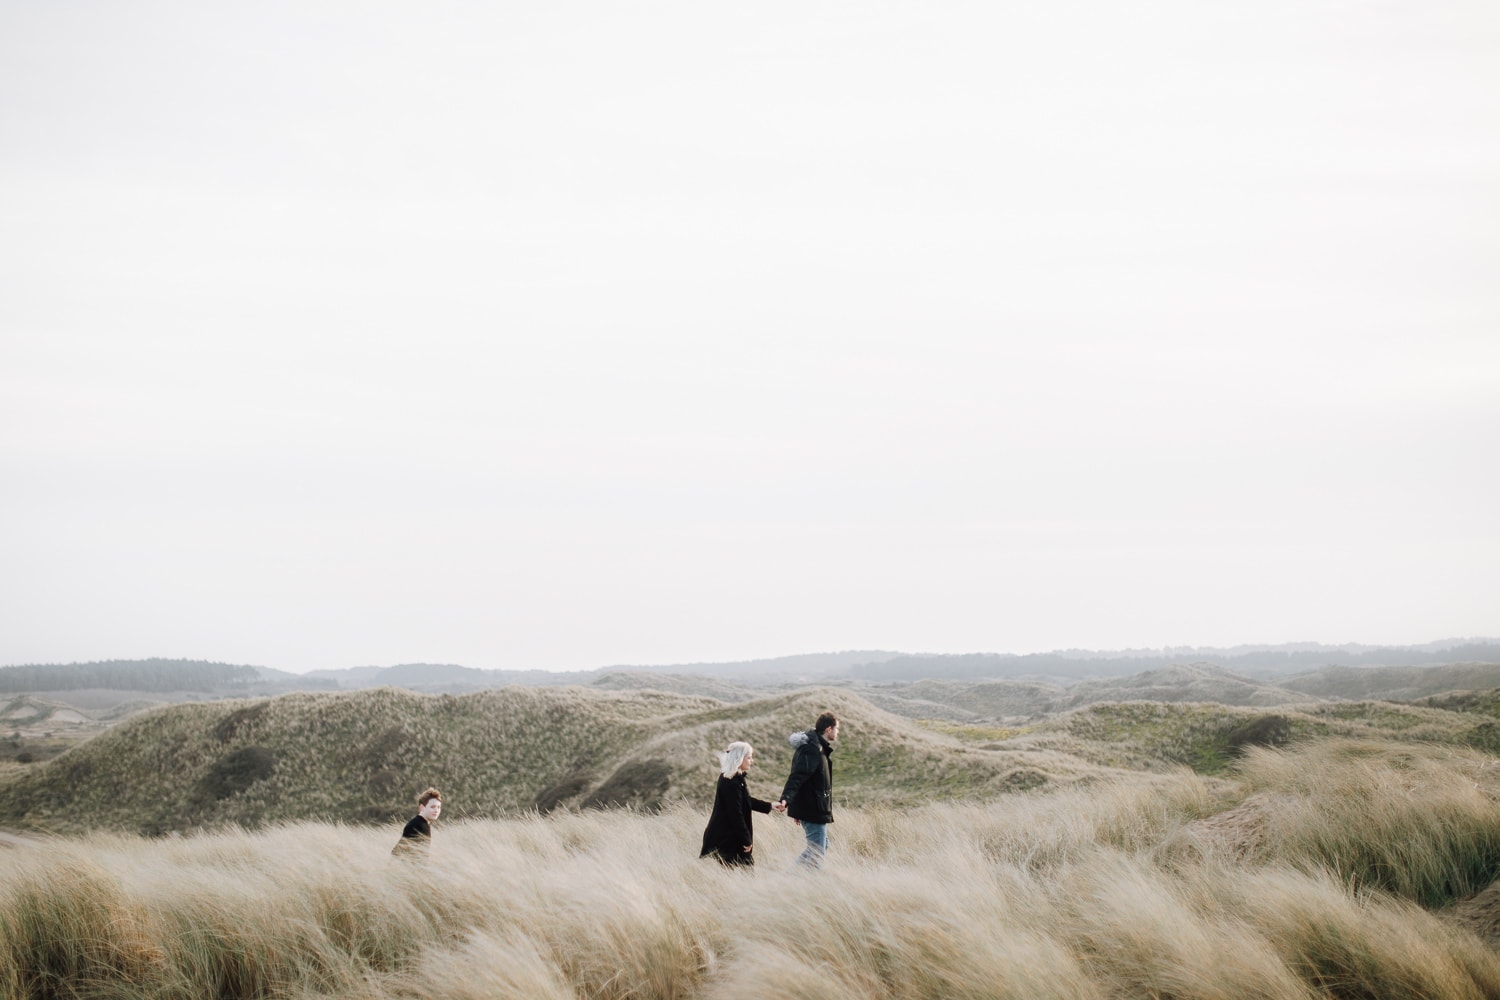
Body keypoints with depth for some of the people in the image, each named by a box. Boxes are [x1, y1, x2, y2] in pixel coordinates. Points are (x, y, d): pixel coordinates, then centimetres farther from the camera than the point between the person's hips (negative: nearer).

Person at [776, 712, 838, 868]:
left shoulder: (818, 747, 13)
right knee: (817, 850, -6)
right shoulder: (812, 750, -19)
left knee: (822, 845, 19)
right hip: (814, 809, -11)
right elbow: (797, 777, -30)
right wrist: (785, 799, -44)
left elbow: (800, 776, 20)